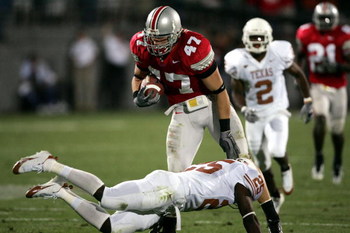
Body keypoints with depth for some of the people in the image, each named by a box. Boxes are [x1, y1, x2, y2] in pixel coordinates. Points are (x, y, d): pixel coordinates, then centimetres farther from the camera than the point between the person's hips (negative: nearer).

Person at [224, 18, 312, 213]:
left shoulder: (279, 54, -15)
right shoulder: (239, 62, -13)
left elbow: (298, 74, 3)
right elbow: (237, 92, -1)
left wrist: (308, 101, 3)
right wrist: (244, 109, -21)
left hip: (277, 112, -2)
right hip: (255, 116, 2)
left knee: (277, 151, -26)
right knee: (262, 163, 8)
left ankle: (286, 168, 11)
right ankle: (276, 197, 33)